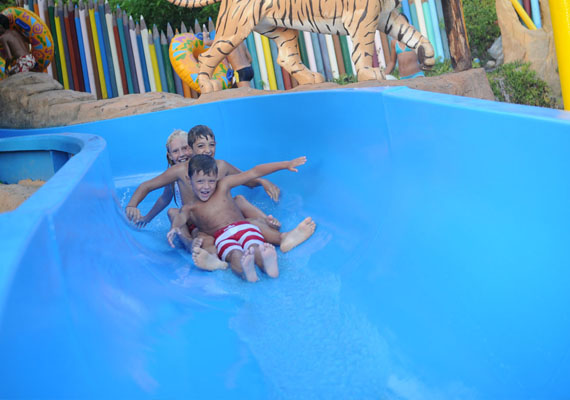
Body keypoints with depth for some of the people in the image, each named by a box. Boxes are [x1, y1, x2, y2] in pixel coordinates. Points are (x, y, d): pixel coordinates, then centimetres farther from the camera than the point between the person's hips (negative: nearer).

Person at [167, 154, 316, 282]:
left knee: (255, 248, -36)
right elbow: (181, 216, -7)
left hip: (244, 227, 2)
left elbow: (254, 173, 19)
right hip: (222, 238, -1)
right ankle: (244, 270, -72)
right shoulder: (190, 208, 17)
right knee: (235, 255, -39)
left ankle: (268, 263, -69)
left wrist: (286, 164, 16)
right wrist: (175, 228, -33)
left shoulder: (223, 185, 21)